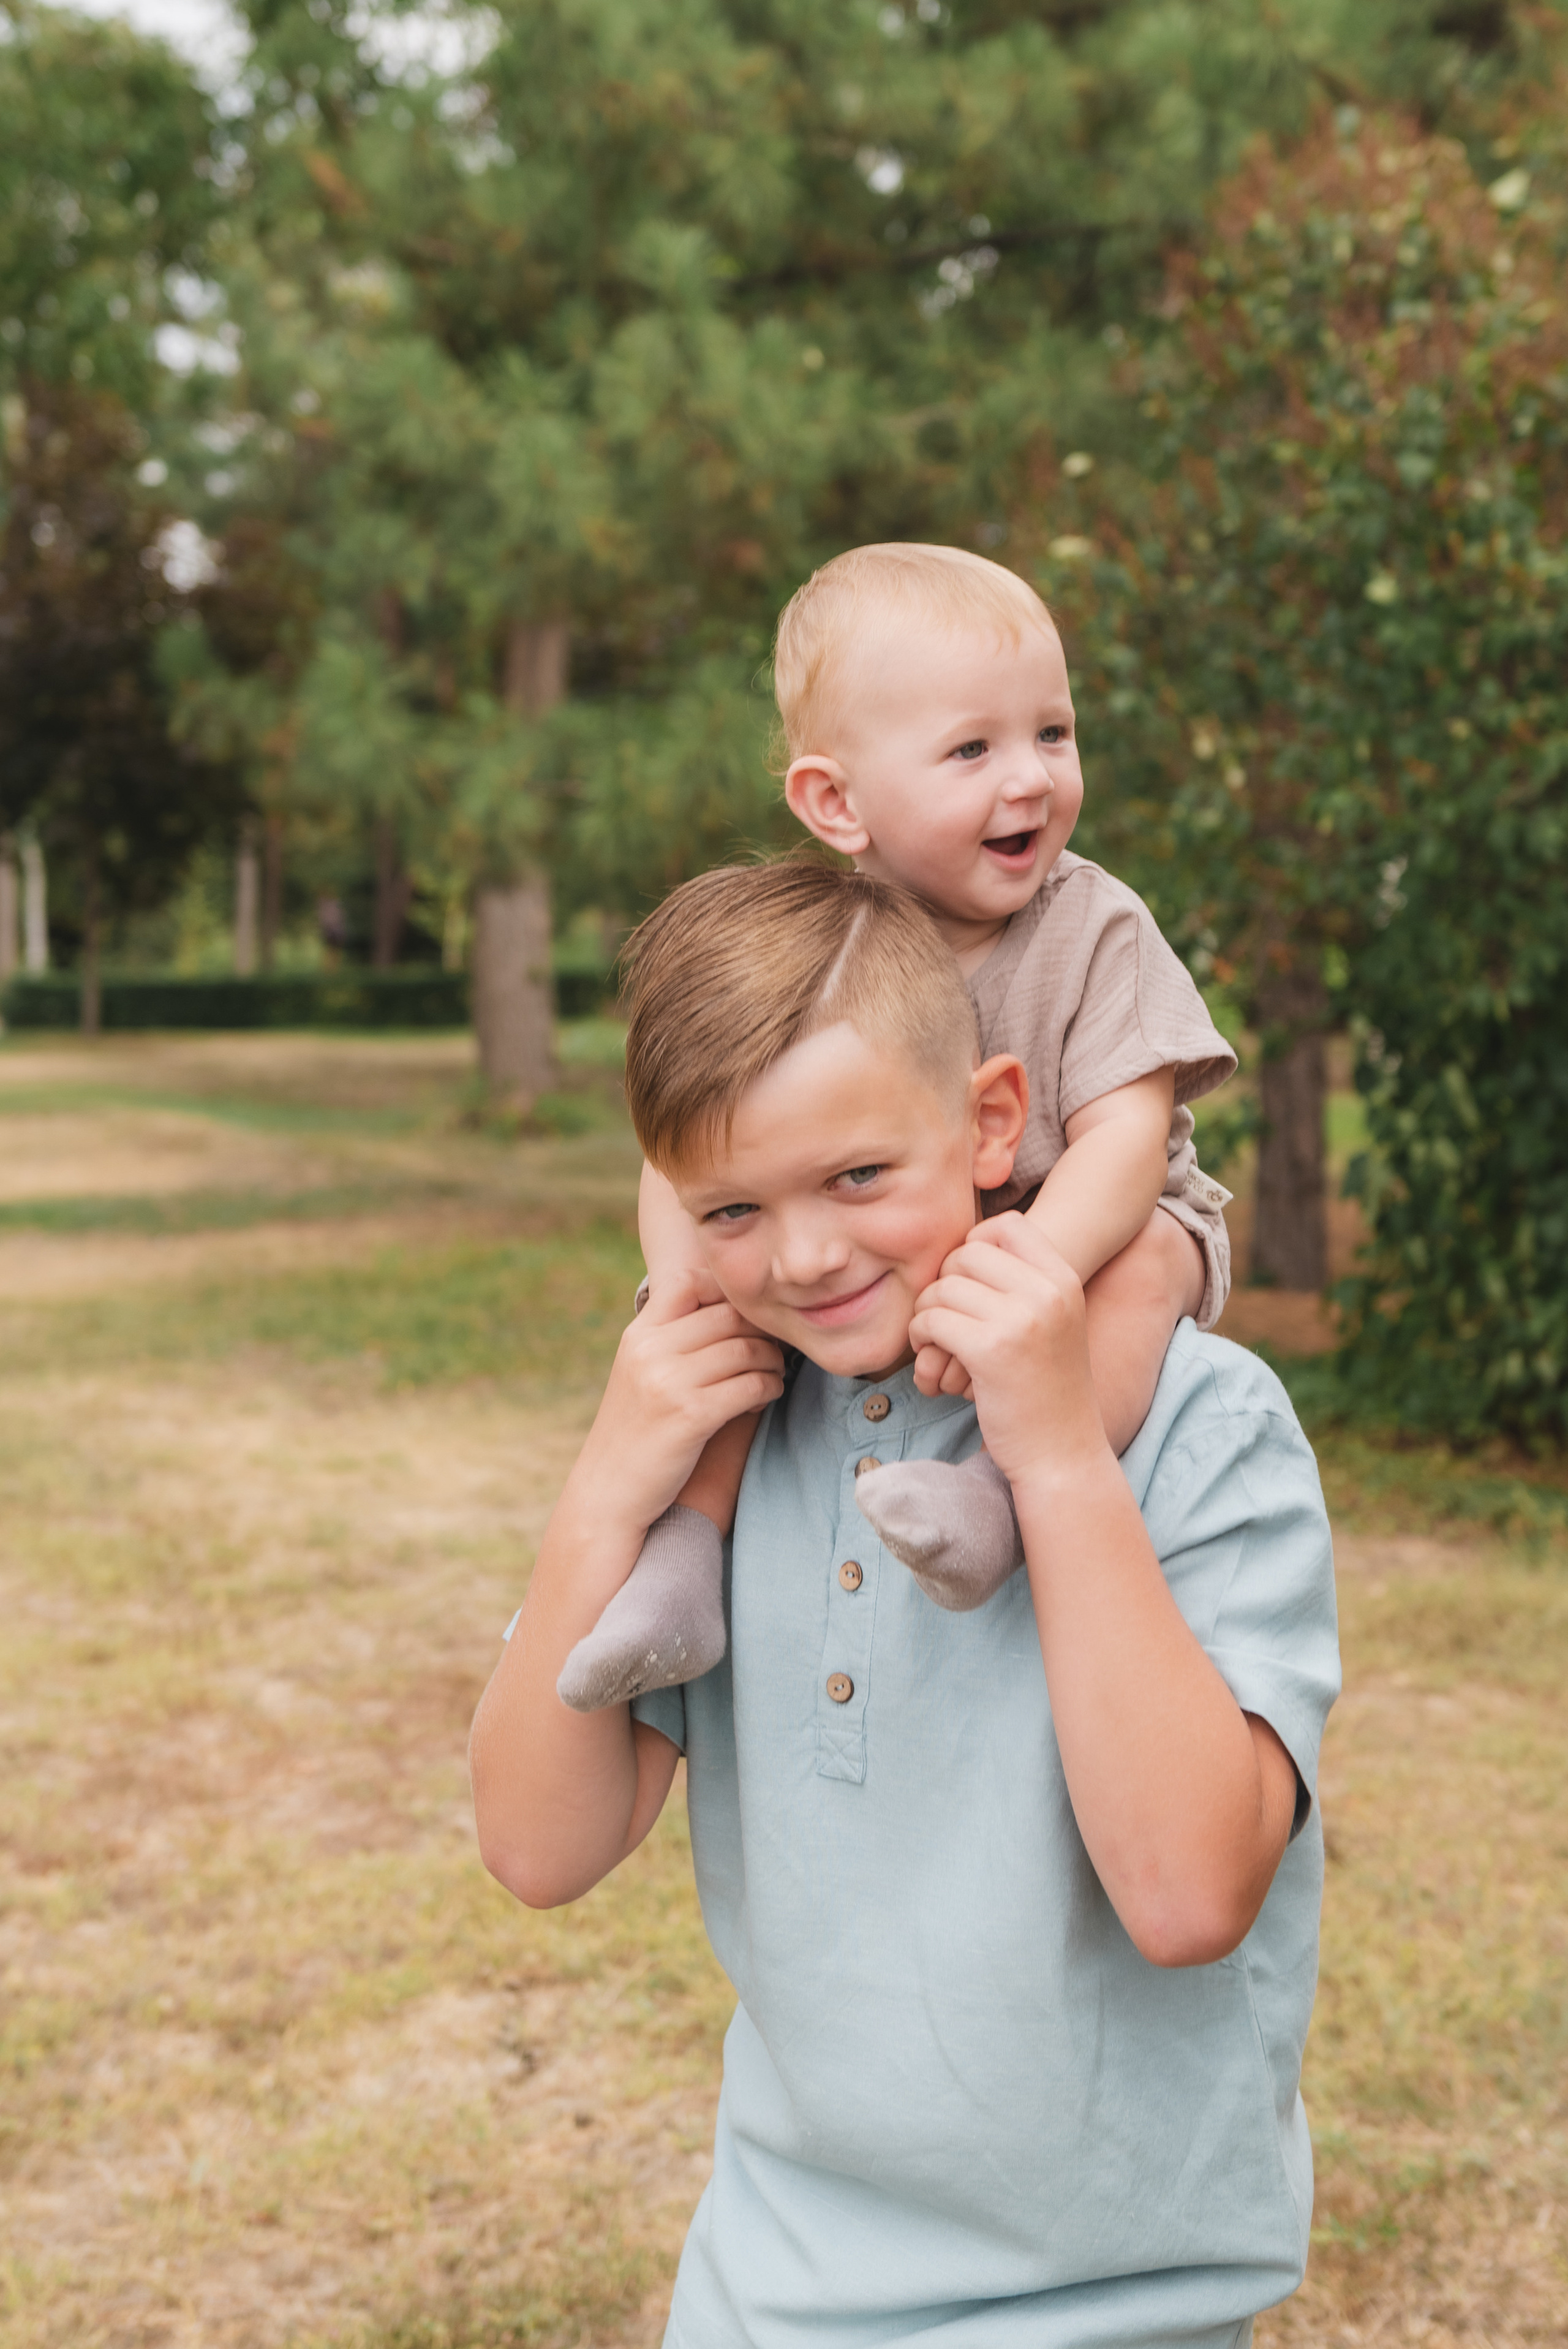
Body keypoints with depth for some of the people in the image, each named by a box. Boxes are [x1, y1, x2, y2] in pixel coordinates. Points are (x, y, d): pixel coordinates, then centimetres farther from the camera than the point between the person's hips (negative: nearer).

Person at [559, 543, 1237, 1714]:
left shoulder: (1095, 929, -17)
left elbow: (1128, 1135, -26)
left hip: (1081, 1230, -3)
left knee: (1142, 1268, -34)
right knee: (717, 1279, -15)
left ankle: (1002, 1497, -42)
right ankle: (686, 1553, -17)